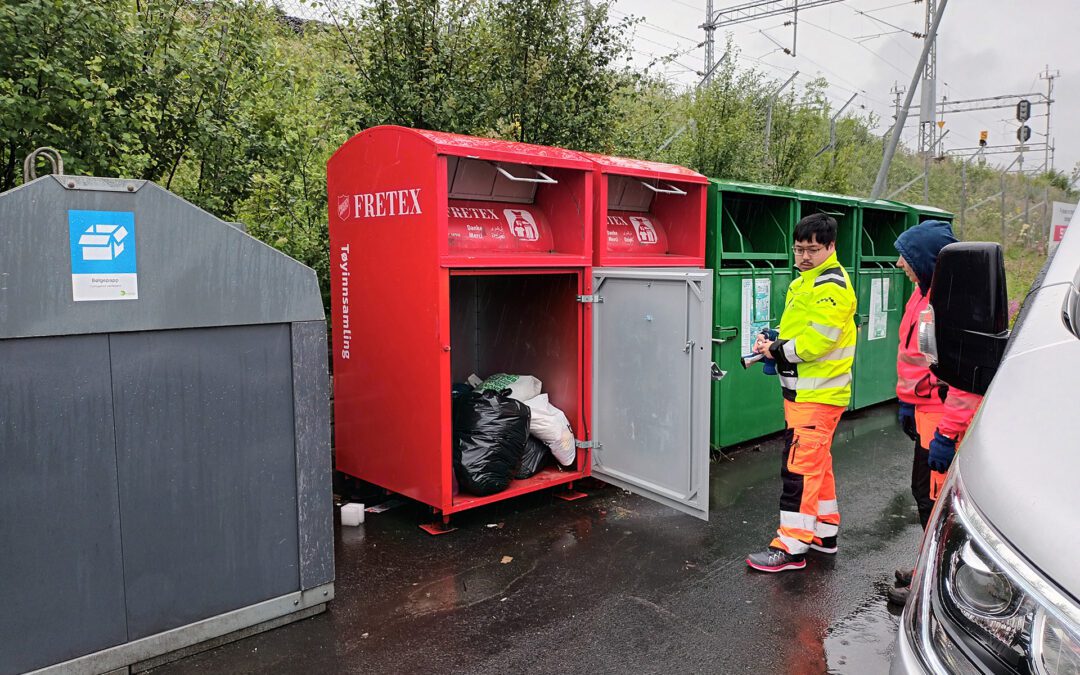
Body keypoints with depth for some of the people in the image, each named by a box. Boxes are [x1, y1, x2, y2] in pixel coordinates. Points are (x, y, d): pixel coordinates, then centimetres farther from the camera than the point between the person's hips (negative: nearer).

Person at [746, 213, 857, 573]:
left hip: (817, 395, -10)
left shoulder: (831, 287, -15)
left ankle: (791, 547, -3)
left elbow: (817, 340, -23)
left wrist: (778, 350, -13)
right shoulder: (803, 283, 16)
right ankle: (825, 533, 30)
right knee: (816, 463, 18)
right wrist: (774, 347, -1)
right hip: (802, 391, 10)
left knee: (799, 466, -9)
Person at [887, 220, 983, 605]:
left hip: (947, 418, -10)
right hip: (927, 410, 10)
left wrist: (947, 433, -24)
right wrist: (907, 400, 23)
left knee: (935, 500, 1)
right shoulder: (925, 291, 9)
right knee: (925, 492, 19)